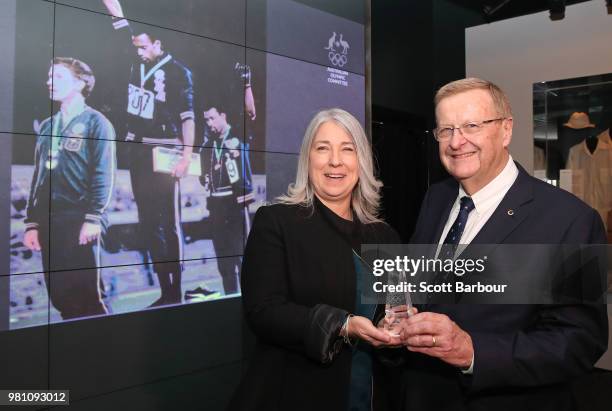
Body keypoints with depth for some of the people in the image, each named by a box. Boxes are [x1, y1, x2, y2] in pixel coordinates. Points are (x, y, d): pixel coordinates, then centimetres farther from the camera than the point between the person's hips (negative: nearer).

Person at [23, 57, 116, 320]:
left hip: (79, 221, -6)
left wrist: (93, 219, -16)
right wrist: (32, 223, 11)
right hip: (48, 222, 6)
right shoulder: (47, 126, 18)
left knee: (85, 297, -5)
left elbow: (103, 174, -8)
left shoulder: (95, 122, 1)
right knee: (59, 296, 8)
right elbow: (38, 176, 16)